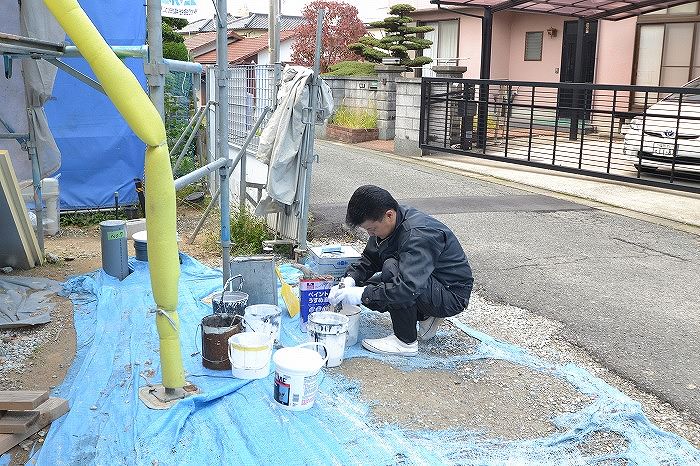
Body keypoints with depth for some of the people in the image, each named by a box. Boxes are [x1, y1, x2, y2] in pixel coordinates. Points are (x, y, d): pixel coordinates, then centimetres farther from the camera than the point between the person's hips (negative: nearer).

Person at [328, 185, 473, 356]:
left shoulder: (418, 235, -31)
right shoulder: (386, 222, -4)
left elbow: (408, 288, -40)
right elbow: (369, 259, 6)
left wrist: (362, 294, -34)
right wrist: (350, 280, -13)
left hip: (453, 296, -9)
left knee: (392, 268, -31)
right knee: (369, 289, -1)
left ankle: (406, 342, -18)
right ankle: (426, 317, 9)